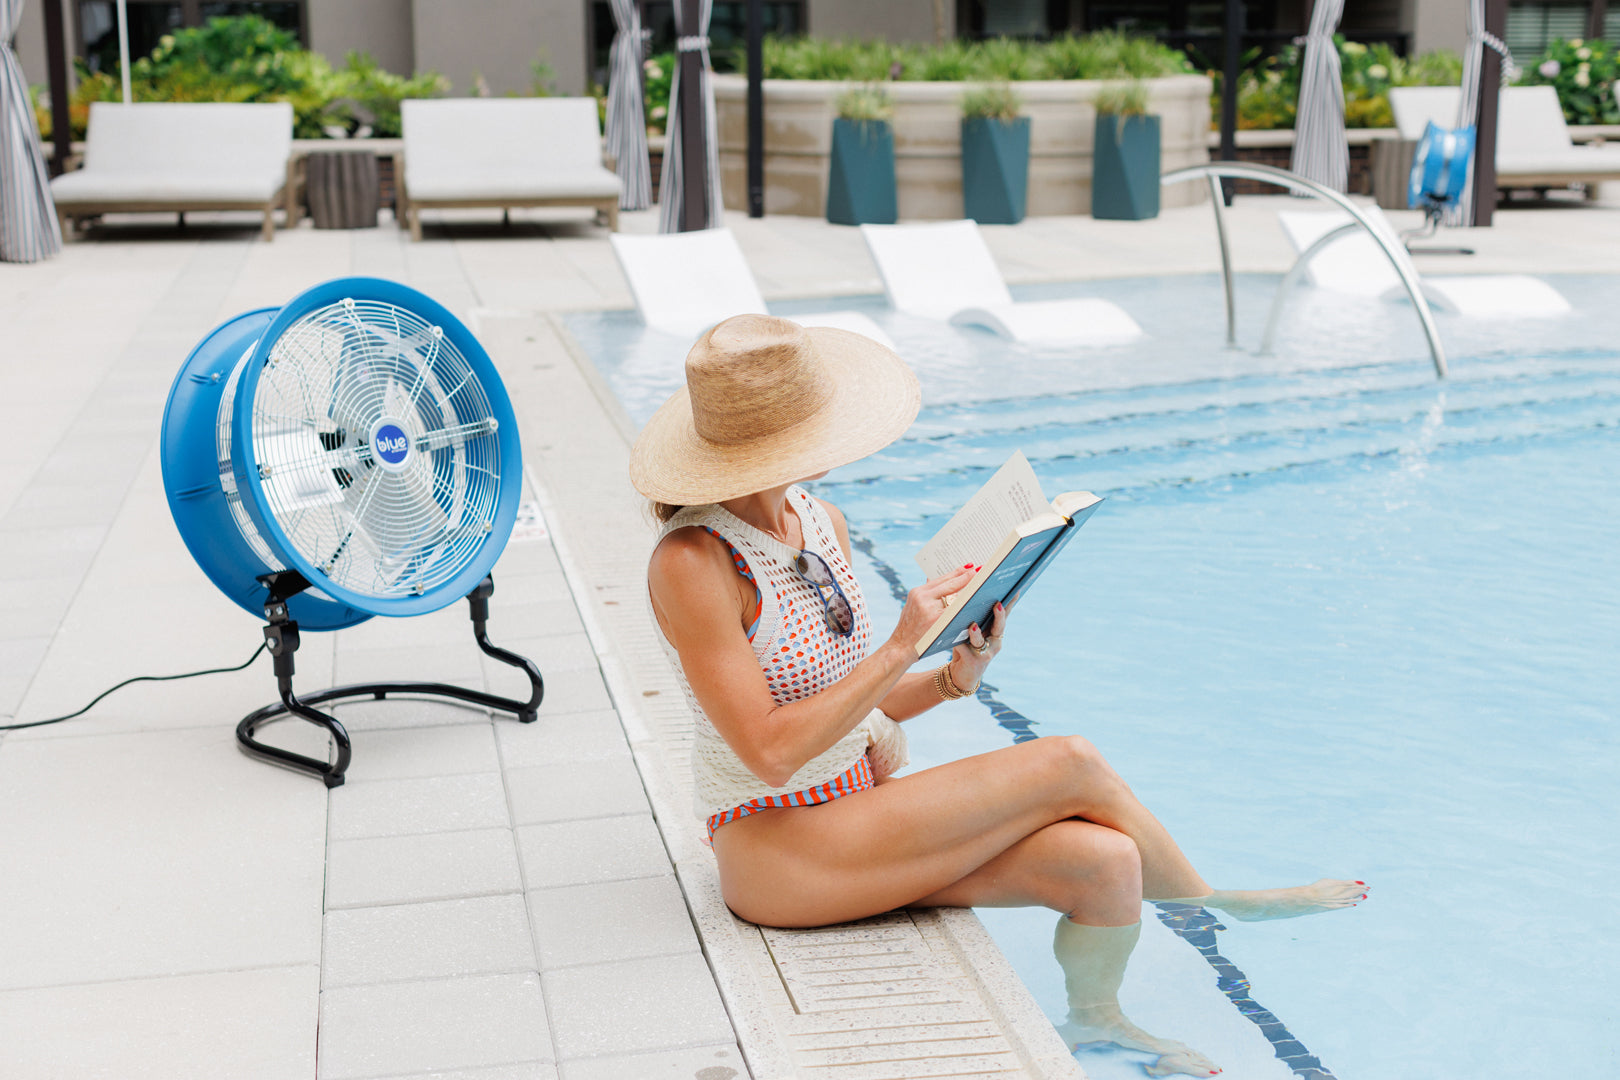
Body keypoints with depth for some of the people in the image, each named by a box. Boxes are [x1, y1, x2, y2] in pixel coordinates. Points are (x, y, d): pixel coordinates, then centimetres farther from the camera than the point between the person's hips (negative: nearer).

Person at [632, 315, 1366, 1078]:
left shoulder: (820, 525, 4)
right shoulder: (692, 563, -20)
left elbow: (847, 702, 10)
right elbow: (770, 750, -23)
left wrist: (951, 679, -8)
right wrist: (899, 648, -23)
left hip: (856, 805, 7)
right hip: (782, 855, -7)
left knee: (1101, 861, -13)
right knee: (1071, 766, -13)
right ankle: (1212, 903, 14)